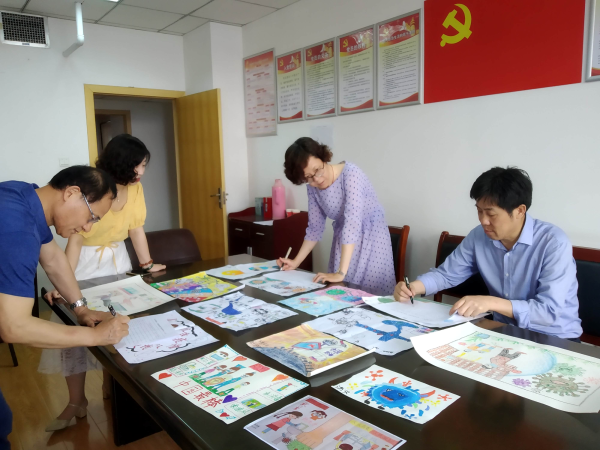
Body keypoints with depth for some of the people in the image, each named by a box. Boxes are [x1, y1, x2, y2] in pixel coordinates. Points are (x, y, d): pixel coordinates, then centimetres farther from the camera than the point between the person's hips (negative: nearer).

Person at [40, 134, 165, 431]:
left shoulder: (135, 188, -6)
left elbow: (137, 229, 1)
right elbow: (75, 239, -24)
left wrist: (147, 264, -2)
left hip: (117, 260, 5)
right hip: (86, 262, -4)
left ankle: (111, 387, 27)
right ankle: (76, 402, 11)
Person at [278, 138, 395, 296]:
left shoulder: (350, 174, -26)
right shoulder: (313, 188, -5)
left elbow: (352, 222, -33)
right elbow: (315, 228, 5)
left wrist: (341, 272, -37)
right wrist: (296, 262, 0)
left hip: (371, 239, -5)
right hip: (344, 242, 5)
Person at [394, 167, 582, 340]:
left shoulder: (554, 242, -21)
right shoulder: (479, 236, -6)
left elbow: (550, 310, -25)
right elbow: (447, 274, 3)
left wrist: (491, 302, -36)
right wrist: (413, 287, -16)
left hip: (554, 339, -4)